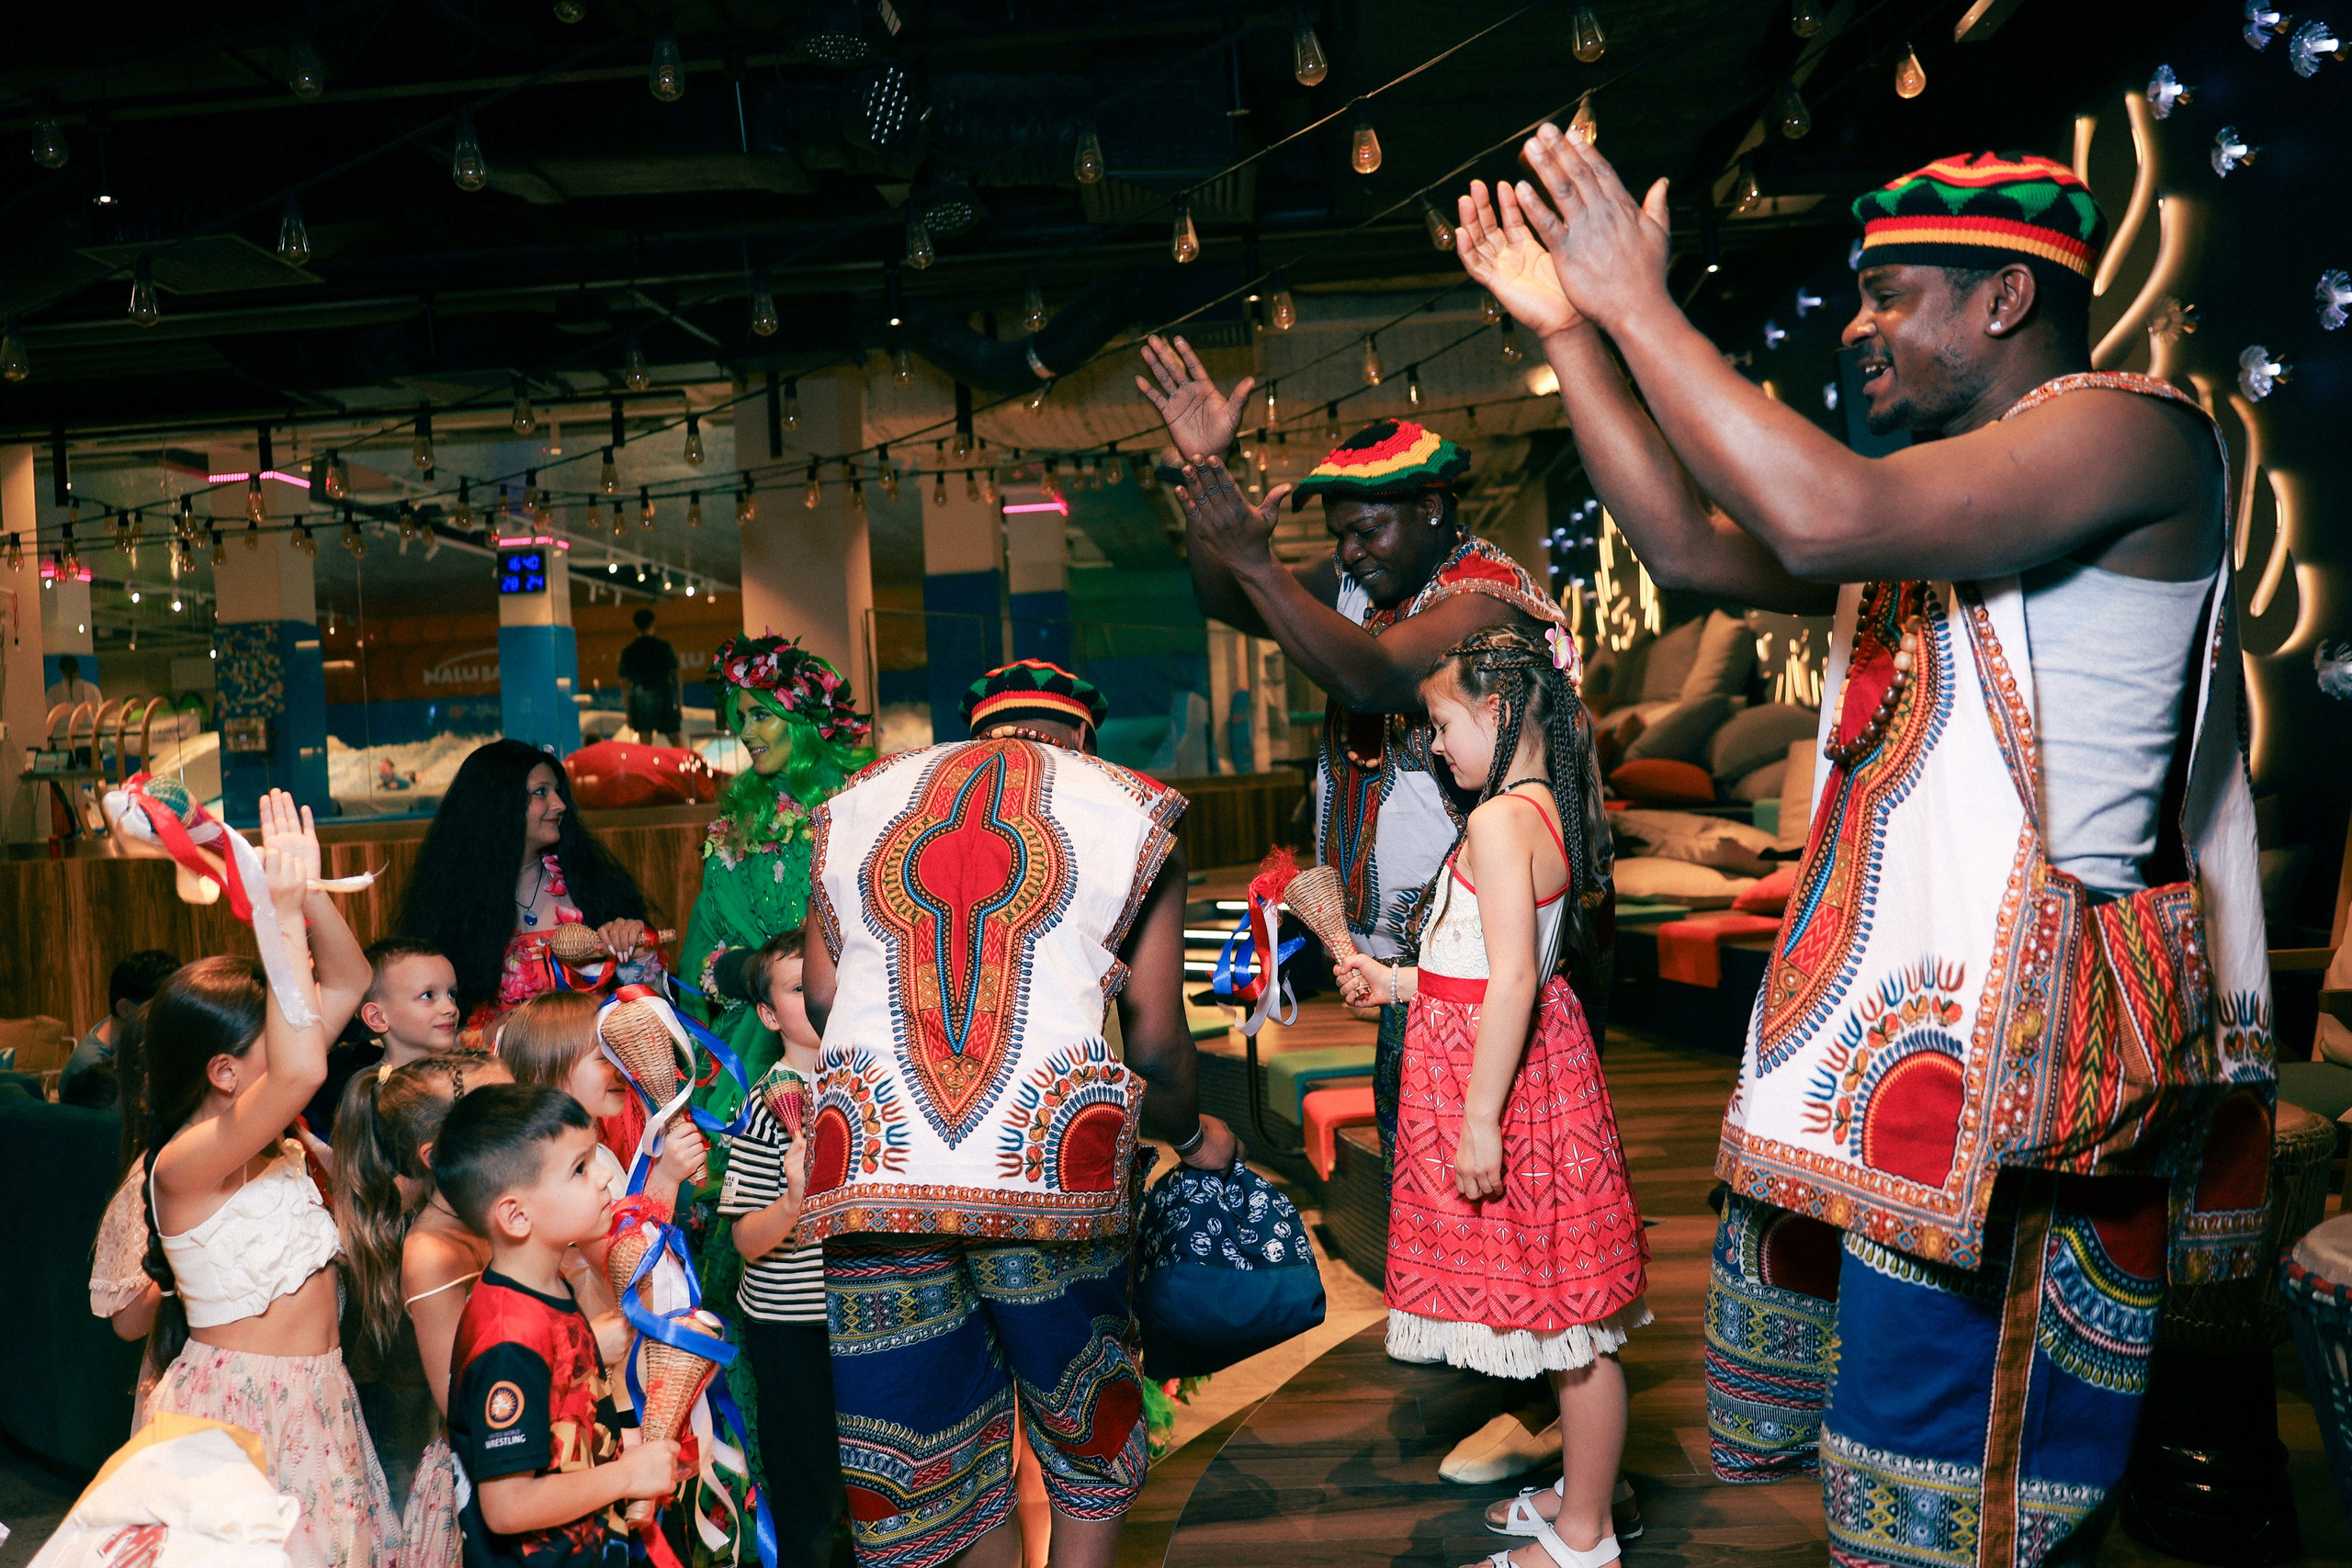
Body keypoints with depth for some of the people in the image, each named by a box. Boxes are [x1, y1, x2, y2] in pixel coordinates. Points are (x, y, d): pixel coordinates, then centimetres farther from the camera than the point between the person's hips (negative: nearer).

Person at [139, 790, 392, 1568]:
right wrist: (284, 914, -38)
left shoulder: (264, 1131, 3)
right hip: (242, 1405, -8)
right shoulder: (184, 1163, -21)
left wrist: (307, 889, -9)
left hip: (315, 1390, 8)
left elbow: (349, 982, 5)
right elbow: (299, 1070, -41)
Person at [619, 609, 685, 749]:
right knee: (678, 741, 1)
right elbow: (674, 676, -2)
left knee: (645, 744, 2)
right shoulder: (665, 648, 0)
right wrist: (679, 704, 2)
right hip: (664, 698, -1)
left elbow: (624, 683, 4)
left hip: (640, 699, 1)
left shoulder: (628, 652, 4)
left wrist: (628, 711, 9)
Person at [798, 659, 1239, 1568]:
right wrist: (1193, 1137, 28)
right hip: (1051, 1167, -2)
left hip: (870, 1170, 2)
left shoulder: (856, 805, 18)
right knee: (1082, 1422, 23)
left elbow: (820, 999, 14)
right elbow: (1156, 1042, 8)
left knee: (919, 1449, 18)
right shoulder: (1130, 811, 11)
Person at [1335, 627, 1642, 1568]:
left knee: (1566, 1321, 3)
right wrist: (1393, 980, 21)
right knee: (1569, 1322, 19)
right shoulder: (1546, 812, 12)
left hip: (1503, 1076, -10)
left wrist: (1479, 1121, -21)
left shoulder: (1500, 820, -18)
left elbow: (1509, 981, -23)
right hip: (1536, 1061, 10)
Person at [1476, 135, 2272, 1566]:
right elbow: (1693, 546, 14)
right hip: (1880, 1006, 9)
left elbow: (1824, 522, -26)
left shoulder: (2129, 427, -10)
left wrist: (1642, 307, -18)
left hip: (2017, 1036, -9)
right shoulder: (1937, 488, 20)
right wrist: (1572, 331, 12)